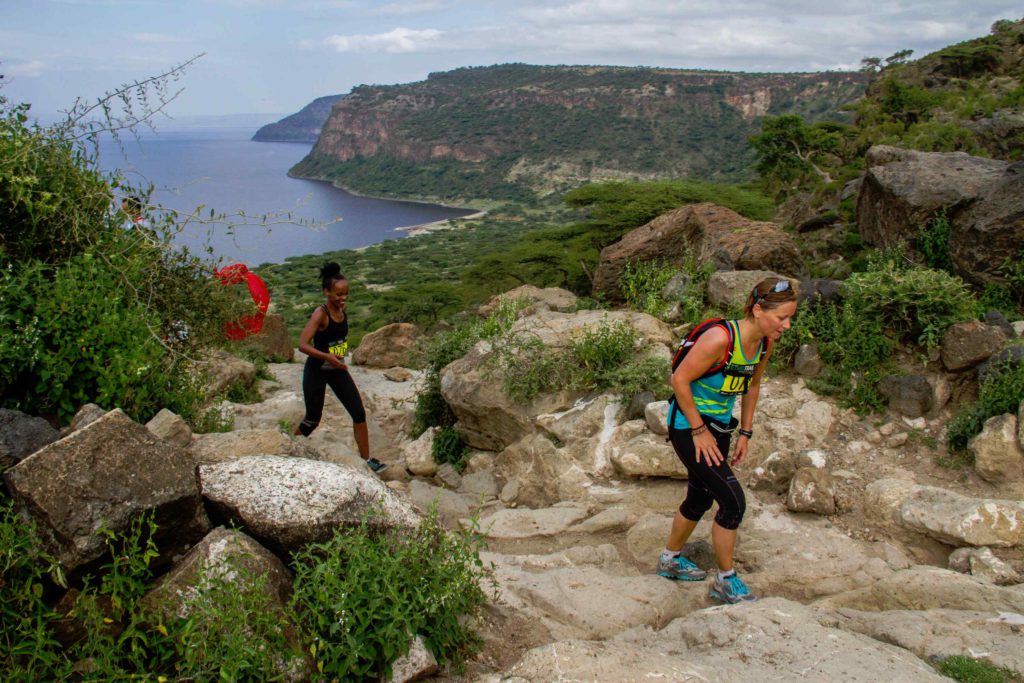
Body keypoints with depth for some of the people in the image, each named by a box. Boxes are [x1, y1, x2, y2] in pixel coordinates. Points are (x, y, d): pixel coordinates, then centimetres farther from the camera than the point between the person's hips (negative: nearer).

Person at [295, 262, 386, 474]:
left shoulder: (342, 310, -1)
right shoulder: (320, 314, -22)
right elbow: (302, 345, -28)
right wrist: (327, 356, -39)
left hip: (337, 369, 6)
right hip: (316, 371, -6)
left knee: (359, 412, -2)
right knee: (313, 419, 7)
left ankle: (366, 459, 5)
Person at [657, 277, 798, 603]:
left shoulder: (766, 342, -4)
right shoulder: (720, 338, -29)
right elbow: (680, 380, -23)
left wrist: (745, 432, 12)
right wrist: (699, 431, -18)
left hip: (719, 426, 8)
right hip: (688, 427, -8)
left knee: (700, 500, 20)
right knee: (733, 502, -9)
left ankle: (670, 559, 42)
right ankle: (725, 581, 9)